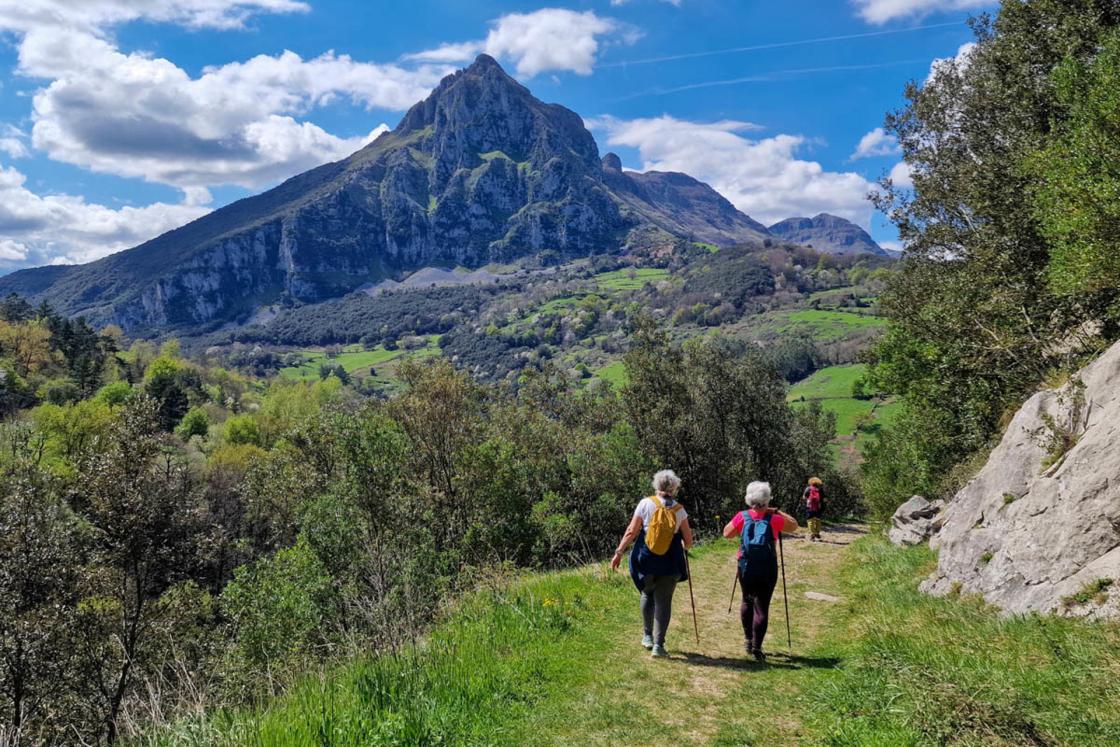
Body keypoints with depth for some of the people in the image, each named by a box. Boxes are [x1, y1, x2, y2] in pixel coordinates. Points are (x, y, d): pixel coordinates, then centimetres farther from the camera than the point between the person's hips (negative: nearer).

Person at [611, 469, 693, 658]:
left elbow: (631, 532, -5)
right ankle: (658, 645, 2)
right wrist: (684, 547, 27)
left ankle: (647, 636, 27)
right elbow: (688, 540, 5)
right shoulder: (679, 509, 0)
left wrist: (619, 552, 1)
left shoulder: (646, 504, -4)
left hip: (646, 560, 0)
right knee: (663, 601, 5)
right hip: (670, 563, 0)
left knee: (648, 594, 22)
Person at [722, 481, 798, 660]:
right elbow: (794, 525, 11)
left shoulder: (742, 517, -5)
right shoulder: (774, 519, -6)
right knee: (762, 607, 2)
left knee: (747, 601, 21)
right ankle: (756, 647, -1)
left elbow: (726, 533, 9)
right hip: (767, 570, -2)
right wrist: (776, 512, 10)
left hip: (746, 568, 2)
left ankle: (748, 640, 26)